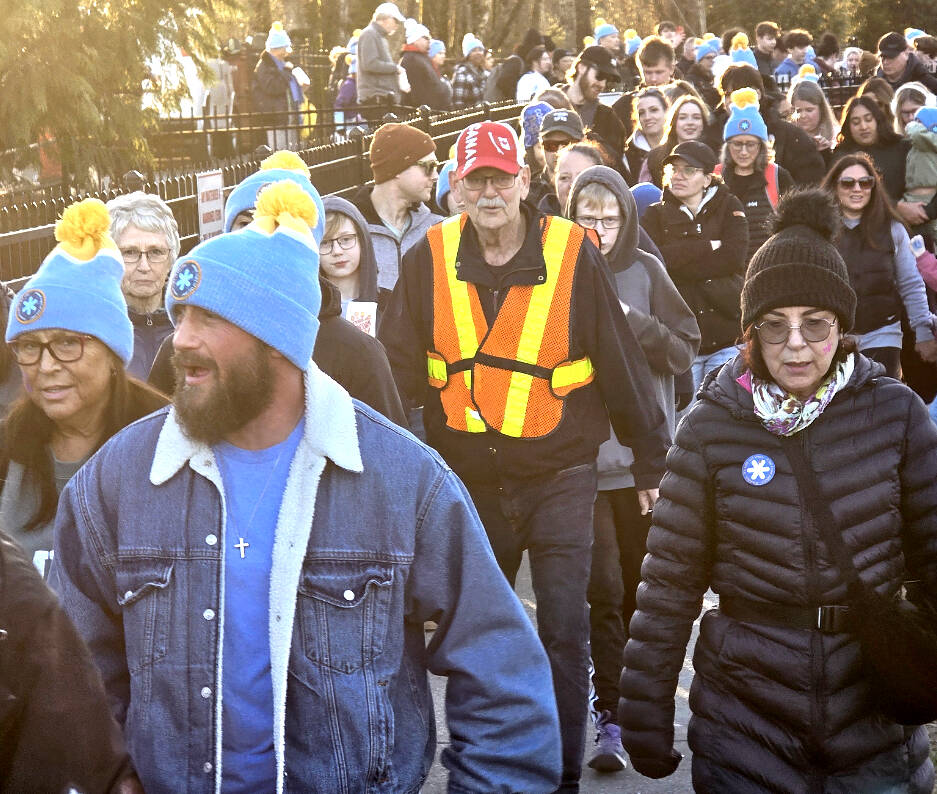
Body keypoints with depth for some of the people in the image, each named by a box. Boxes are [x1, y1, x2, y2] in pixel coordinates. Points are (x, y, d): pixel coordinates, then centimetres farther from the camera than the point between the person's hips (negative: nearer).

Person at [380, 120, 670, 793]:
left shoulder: (574, 255, -11)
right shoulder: (429, 260, -4)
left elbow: (622, 362, -5)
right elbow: (402, 369, 2)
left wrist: (652, 463, 0)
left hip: (559, 475, -3)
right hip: (470, 478, 3)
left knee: (564, 632, -2)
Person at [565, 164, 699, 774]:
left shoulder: (645, 272, 3)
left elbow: (686, 351, 2)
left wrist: (636, 323, -12)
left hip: (644, 452, 2)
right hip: (582, 455, -2)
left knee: (642, 582, 12)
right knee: (603, 587, -6)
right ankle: (612, 717, 2)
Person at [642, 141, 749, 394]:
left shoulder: (729, 207, 10)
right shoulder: (656, 214, 12)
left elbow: (734, 257, -8)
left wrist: (677, 264, -9)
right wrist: (709, 246, -8)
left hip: (727, 337, -1)